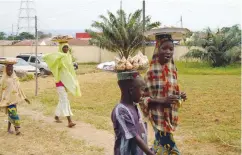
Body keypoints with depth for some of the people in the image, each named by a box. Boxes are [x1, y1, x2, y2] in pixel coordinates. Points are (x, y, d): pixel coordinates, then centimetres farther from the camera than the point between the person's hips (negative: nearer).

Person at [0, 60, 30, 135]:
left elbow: (19, 88, 14)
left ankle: (9, 128, 24)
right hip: (7, 100, -5)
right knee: (13, 114, -13)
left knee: (11, 114, 12)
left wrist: (24, 98, 13)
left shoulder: (15, 78, 8)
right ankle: (17, 128, -10)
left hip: (14, 99, 5)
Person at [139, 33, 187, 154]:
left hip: (170, 115, 7)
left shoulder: (172, 69, 3)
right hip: (160, 117, -7)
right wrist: (162, 101, -24)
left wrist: (179, 95, -2)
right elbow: (143, 98, -14)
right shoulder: (152, 71, -17)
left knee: (160, 144, 19)